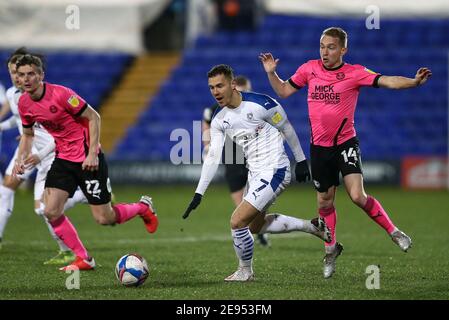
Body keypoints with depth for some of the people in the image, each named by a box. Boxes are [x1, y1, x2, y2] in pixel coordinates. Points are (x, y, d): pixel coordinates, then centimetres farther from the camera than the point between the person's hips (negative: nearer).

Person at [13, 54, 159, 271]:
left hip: (88, 159, -6)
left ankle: (143, 207, 29)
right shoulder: (24, 103, -1)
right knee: (51, 212, -12)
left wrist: (92, 153, -21)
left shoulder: (60, 94, -22)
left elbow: (93, 117, -15)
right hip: (63, 159, 6)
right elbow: (28, 134, 17)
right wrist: (20, 159, -1)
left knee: (104, 219, -2)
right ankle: (83, 259, 3)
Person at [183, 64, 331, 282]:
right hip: (254, 173, 9)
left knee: (238, 221, -15)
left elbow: (287, 129, -5)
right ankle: (312, 226, 32)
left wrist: (301, 161, 2)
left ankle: (245, 272, 8)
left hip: (274, 171, -9)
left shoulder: (260, 103, -18)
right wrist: (198, 194, -5)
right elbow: (213, 157, 1)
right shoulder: (219, 121, 2)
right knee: (255, 225, 21)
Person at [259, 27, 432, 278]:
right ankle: (331, 248, 32)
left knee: (358, 196, -19)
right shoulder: (310, 69, 2)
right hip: (319, 146, 4)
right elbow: (284, 91, 14)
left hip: (346, 142, -4)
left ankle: (393, 232, 1)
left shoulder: (354, 73, -9)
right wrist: (271, 73, -1)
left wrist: (414, 82, -36)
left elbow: (387, 81, -20)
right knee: (325, 201, 13)